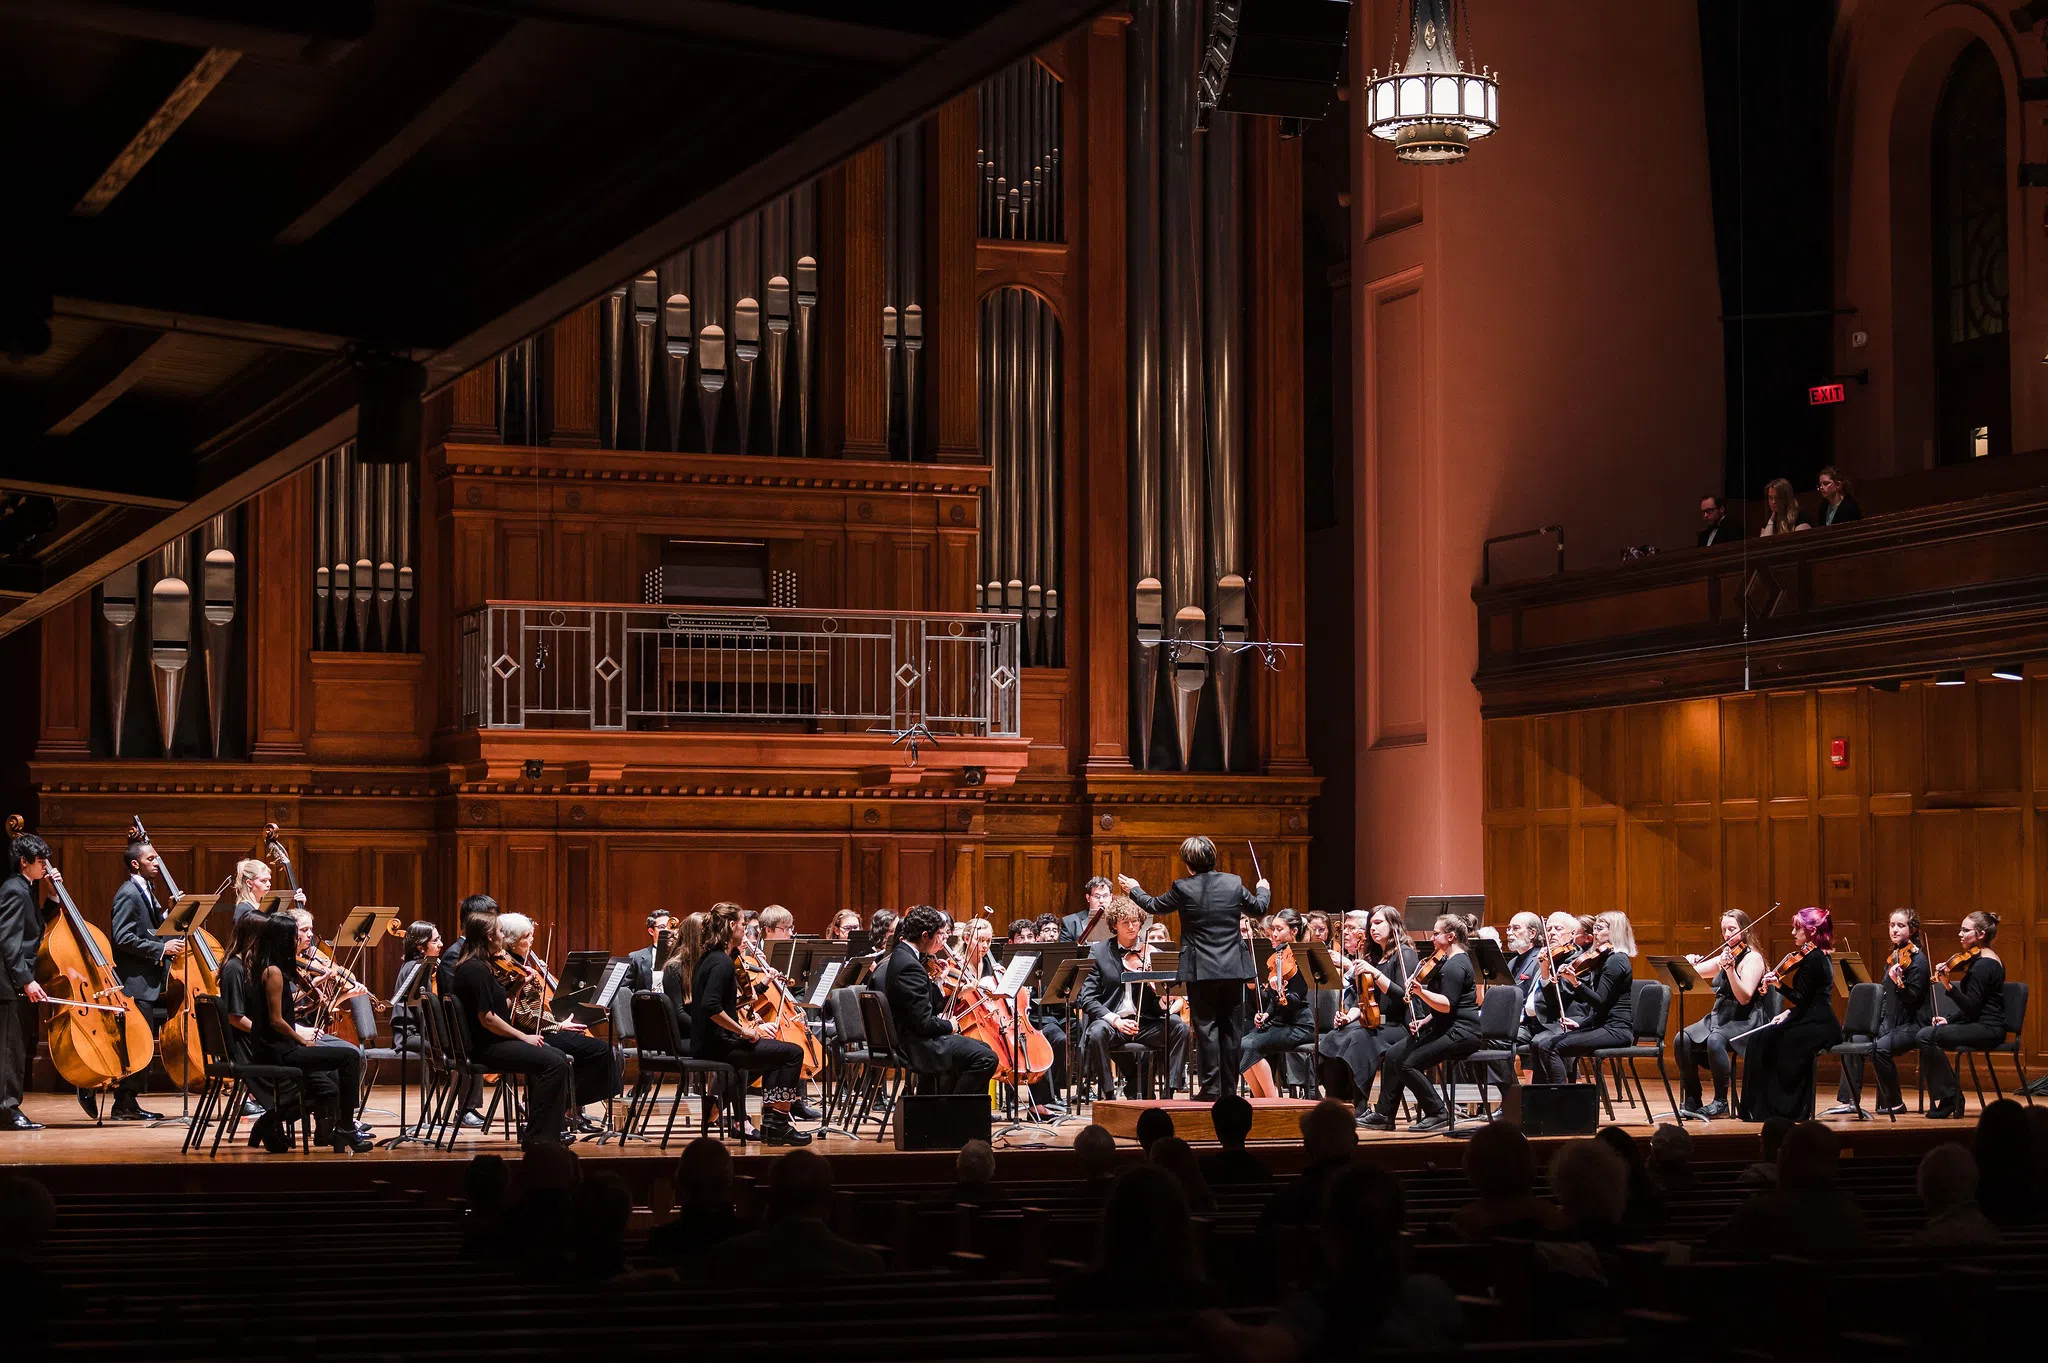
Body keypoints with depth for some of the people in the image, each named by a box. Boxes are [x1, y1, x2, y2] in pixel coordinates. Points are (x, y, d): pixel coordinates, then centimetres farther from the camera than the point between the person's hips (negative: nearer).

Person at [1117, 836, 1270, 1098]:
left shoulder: (1183, 889, -10)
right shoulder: (1233, 883, 1)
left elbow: (1154, 906, 7)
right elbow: (1258, 907, 17)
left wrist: (1134, 890, 27)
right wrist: (1264, 890, 40)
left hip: (1201, 970, -4)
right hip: (1232, 968, 4)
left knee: (1206, 1027, 0)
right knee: (1229, 1026, 10)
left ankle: (1212, 1087, -3)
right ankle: (1229, 1085, 13)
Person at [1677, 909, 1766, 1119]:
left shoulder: (1753, 958, -7)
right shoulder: (1725, 956, 16)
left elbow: (1745, 997, -19)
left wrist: (1730, 969, -30)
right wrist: (1690, 962, -5)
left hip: (1744, 1021, -7)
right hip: (1718, 1017, 7)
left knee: (1715, 1040, -37)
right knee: (1683, 1039, -19)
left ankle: (1721, 1102, -25)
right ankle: (1691, 1101, -14)